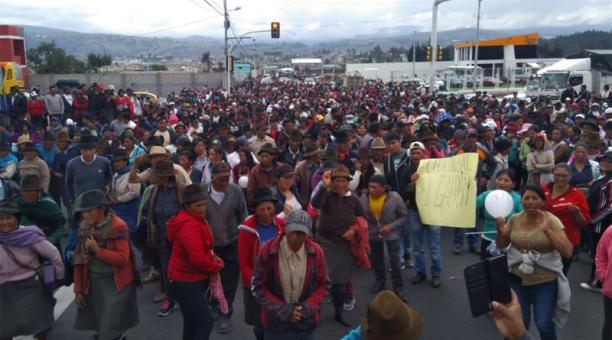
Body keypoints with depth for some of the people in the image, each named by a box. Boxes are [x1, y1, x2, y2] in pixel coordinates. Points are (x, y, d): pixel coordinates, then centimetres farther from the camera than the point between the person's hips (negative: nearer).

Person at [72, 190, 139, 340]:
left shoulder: (118, 226, -15)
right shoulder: (84, 227, 1)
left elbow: (123, 259, -20)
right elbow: (79, 261, 4)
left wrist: (97, 250, -24)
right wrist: (78, 290, 4)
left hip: (116, 283, -5)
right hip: (93, 283, 6)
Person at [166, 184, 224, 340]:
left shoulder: (195, 219, 9)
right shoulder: (188, 225, -25)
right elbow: (197, 258, -30)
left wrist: (212, 257, 1)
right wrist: (216, 267, -12)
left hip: (191, 279, 10)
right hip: (187, 283, -10)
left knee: (192, 322, 20)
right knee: (206, 323, -10)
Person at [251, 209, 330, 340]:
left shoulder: (316, 252, -8)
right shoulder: (268, 251, -15)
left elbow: (324, 284, 2)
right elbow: (258, 287, -8)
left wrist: (309, 307, -12)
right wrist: (281, 309, -15)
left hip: (306, 323, 2)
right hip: (276, 323, -2)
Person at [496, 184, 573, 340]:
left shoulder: (552, 221, -12)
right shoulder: (515, 219, -3)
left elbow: (568, 252, -19)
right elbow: (501, 245, 8)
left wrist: (547, 230, -28)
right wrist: (500, 231, -13)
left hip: (545, 281, -3)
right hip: (518, 279, 3)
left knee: (544, 324, 0)